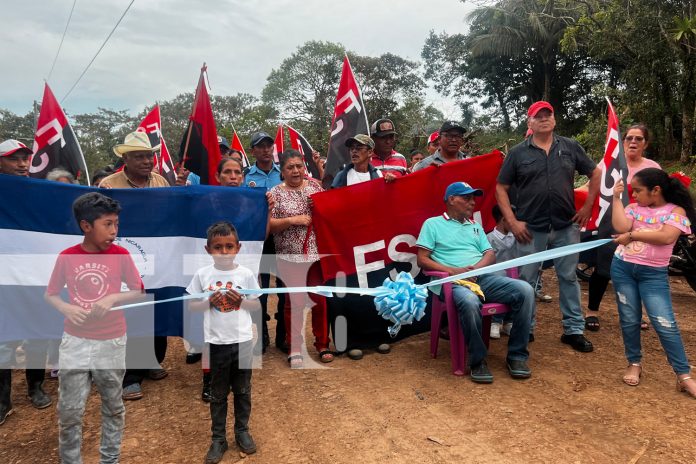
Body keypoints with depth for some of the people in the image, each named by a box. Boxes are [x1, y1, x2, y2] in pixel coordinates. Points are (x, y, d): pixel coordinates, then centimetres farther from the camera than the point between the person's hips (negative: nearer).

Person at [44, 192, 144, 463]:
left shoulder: (121, 255, -8)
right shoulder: (66, 257, -6)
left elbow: (139, 293, -2)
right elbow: (50, 295, 4)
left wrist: (113, 298, -19)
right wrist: (67, 308, -15)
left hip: (112, 343, 0)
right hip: (75, 342, 0)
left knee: (113, 407, 14)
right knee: (69, 411, 6)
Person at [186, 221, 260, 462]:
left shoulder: (246, 274, -6)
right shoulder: (202, 274, -4)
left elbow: (258, 304, 1)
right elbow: (192, 305, 2)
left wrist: (241, 300, -17)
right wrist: (209, 302, -16)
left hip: (242, 341, 0)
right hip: (216, 342, 0)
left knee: (242, 390, 16)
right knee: (218, 394, 14)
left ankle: (242, 431, 34)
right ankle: (218, 438, 28)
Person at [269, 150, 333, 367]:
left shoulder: (315, 186, 8)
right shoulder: (275, 193, -1)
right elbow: (268, 225, -6)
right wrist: (291, 220, -17)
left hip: (318, 252, 3)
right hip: (291, 256, -3)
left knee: (321, 299, 9)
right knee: (295, 302, 4)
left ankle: (322, 344, 25)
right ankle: (294, 349, 18)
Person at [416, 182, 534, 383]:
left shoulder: (475, 226, 28)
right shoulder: (432, 224, 11)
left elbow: (490, 254, 17)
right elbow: (422, 259, 1)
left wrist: (477, 267, -7)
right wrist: (452, 271, -12)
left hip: (484, 277, 6)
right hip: (455, 282, -5)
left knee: (525, 290, -19)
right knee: (470, 302, -40)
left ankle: (517, 355, -10)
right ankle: (477, 360, -19)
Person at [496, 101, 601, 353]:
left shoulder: (570, 148, 5)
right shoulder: (518, 153, 0)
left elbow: (595, 173, 15)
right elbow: (501, 188, 1)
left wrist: (588, 206, 6)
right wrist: (513, 221, -6)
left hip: (566, 226, 2)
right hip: (530, 228, -1)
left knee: (569, 277, 9)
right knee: (526, 280, 6)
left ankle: (574, 330, 21)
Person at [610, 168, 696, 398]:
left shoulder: (676, 210, -3)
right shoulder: (633, 208, 5)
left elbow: (666, 237, -20)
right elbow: (620, 228, -13)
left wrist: (632, 235, -13)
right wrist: (616, 198, -9)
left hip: (653, 273, -3)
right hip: (622, 268, 3)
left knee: (665, 324, -5)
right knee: (629, 320, 11)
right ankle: (634, 364, 27)